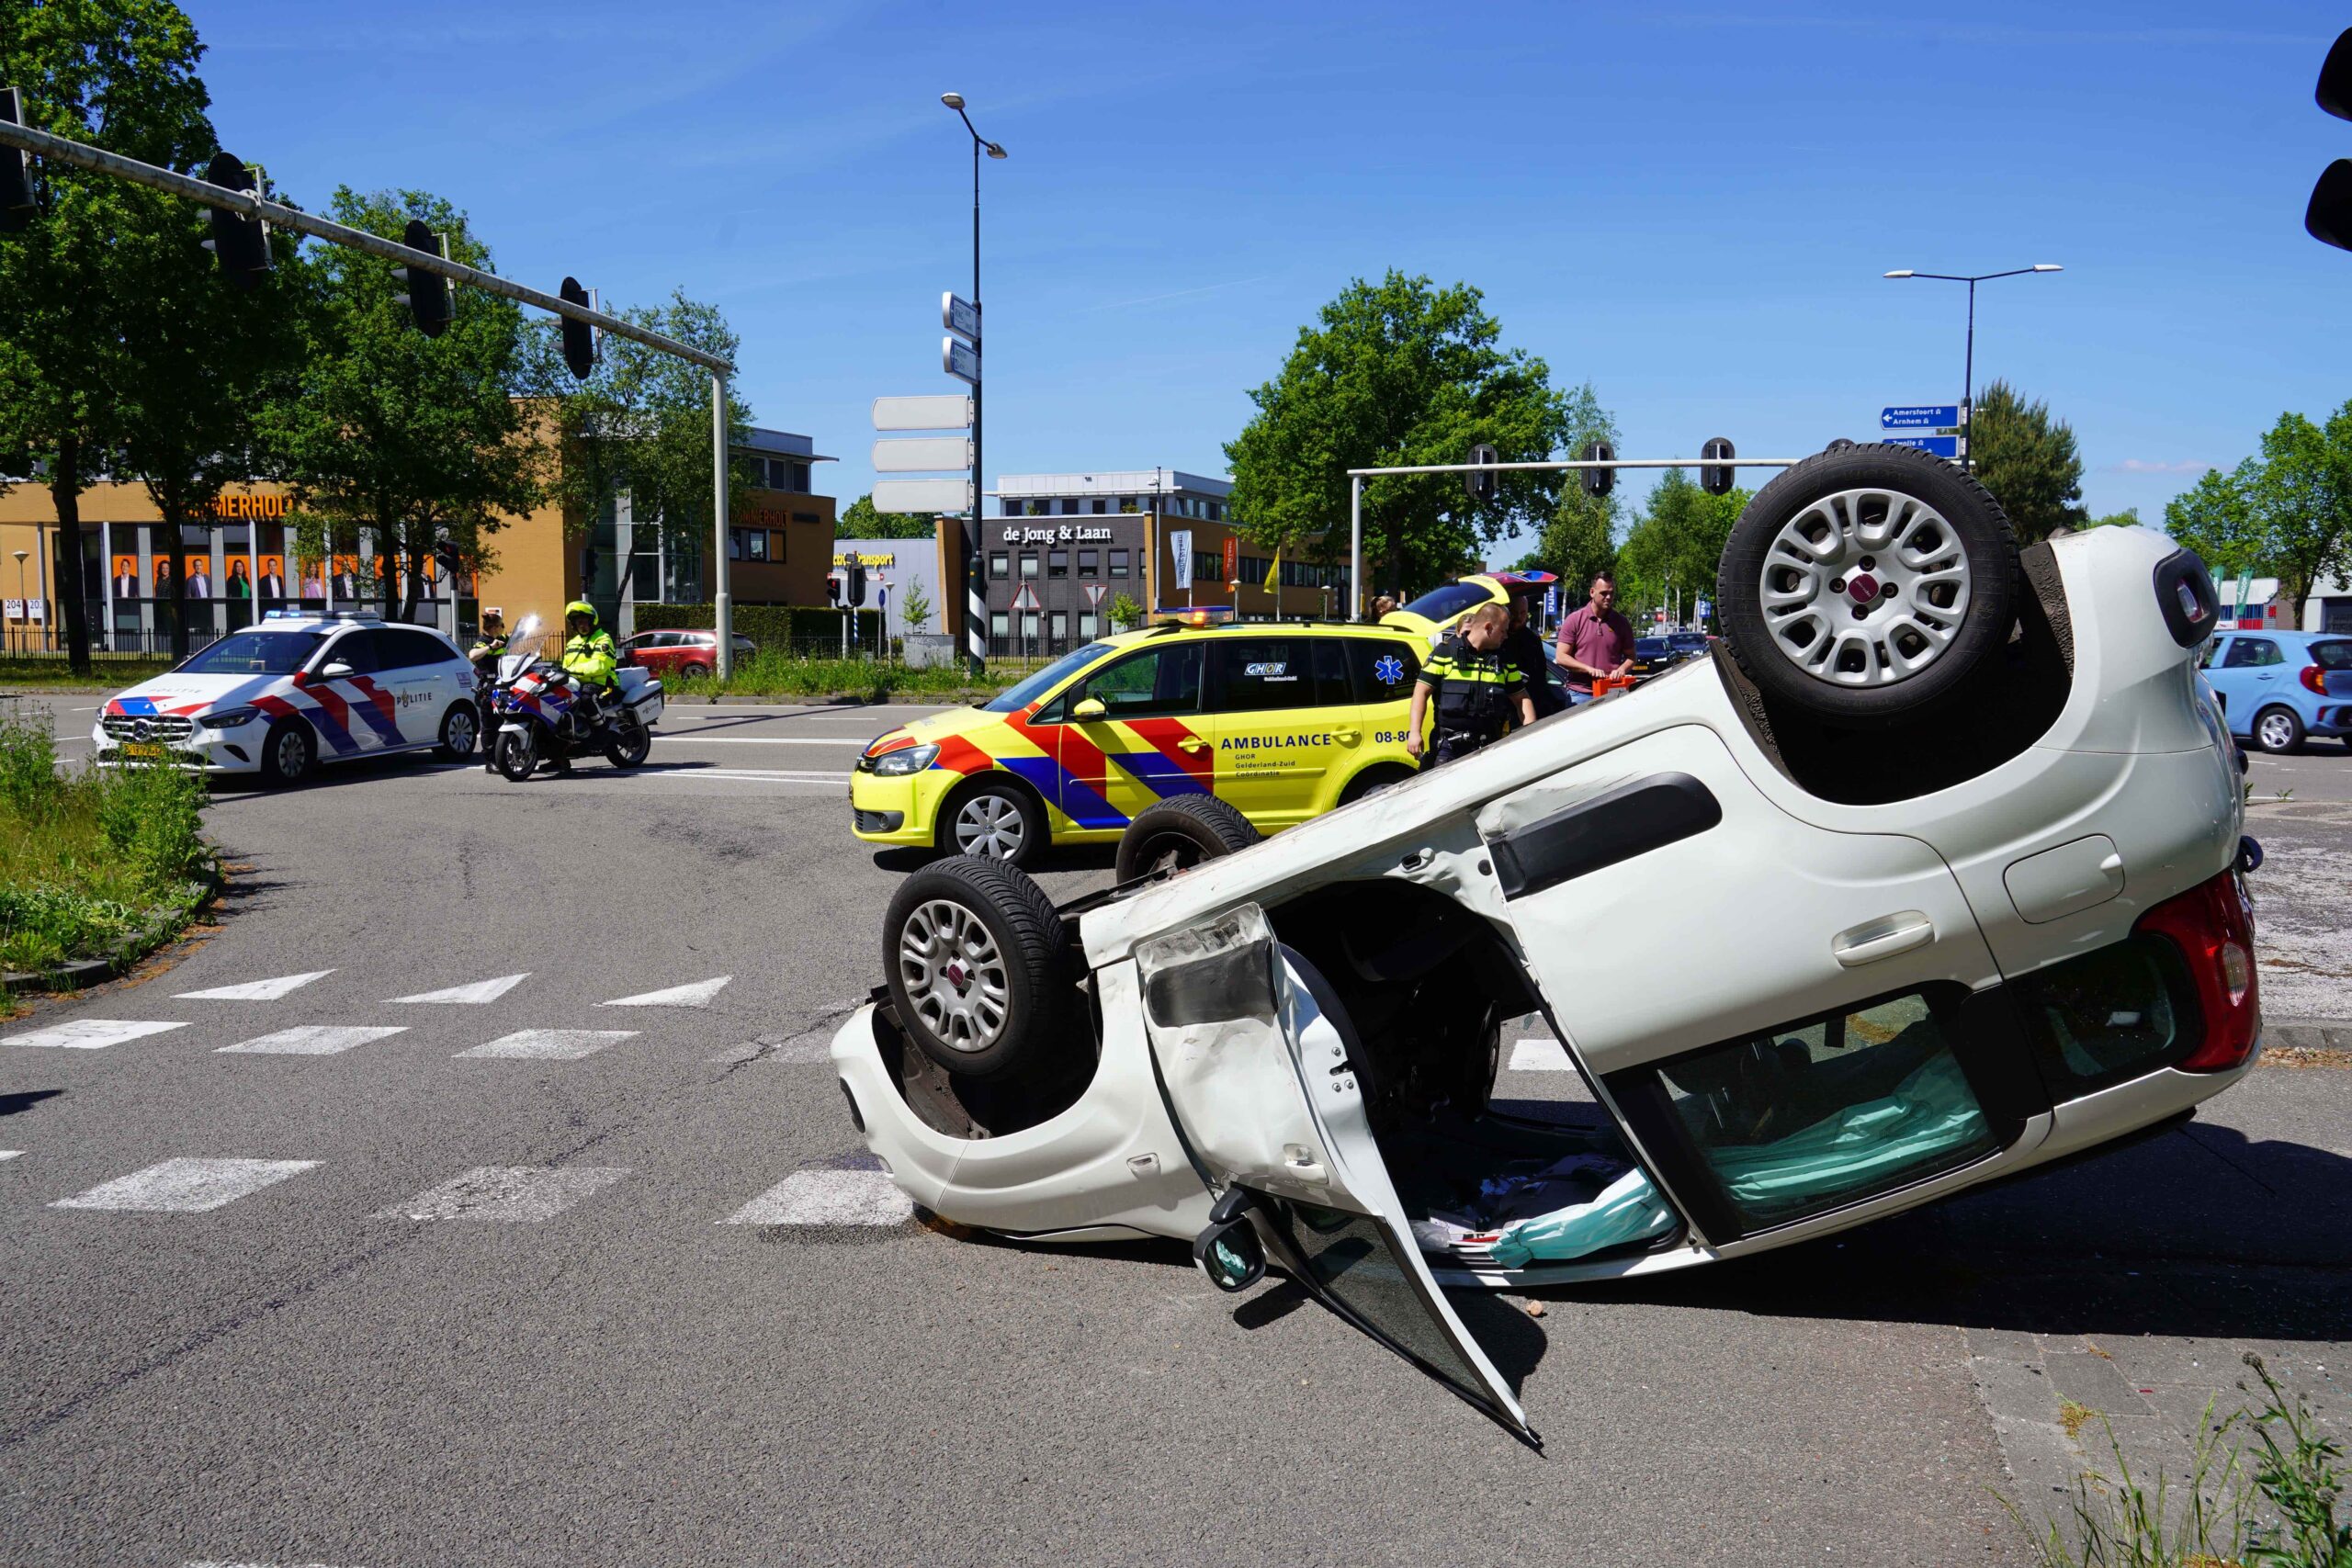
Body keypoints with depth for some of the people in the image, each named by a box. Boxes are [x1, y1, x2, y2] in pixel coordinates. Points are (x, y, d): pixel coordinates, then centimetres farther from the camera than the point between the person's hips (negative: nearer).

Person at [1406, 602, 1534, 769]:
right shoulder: (1446, 651, 0)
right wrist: (1414, 732, -13)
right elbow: (1422, 692, -2)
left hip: (1489, 748, 4)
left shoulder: (1504, 660, 14)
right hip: (1449, 747, -4)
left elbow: (1521, 698, 16)